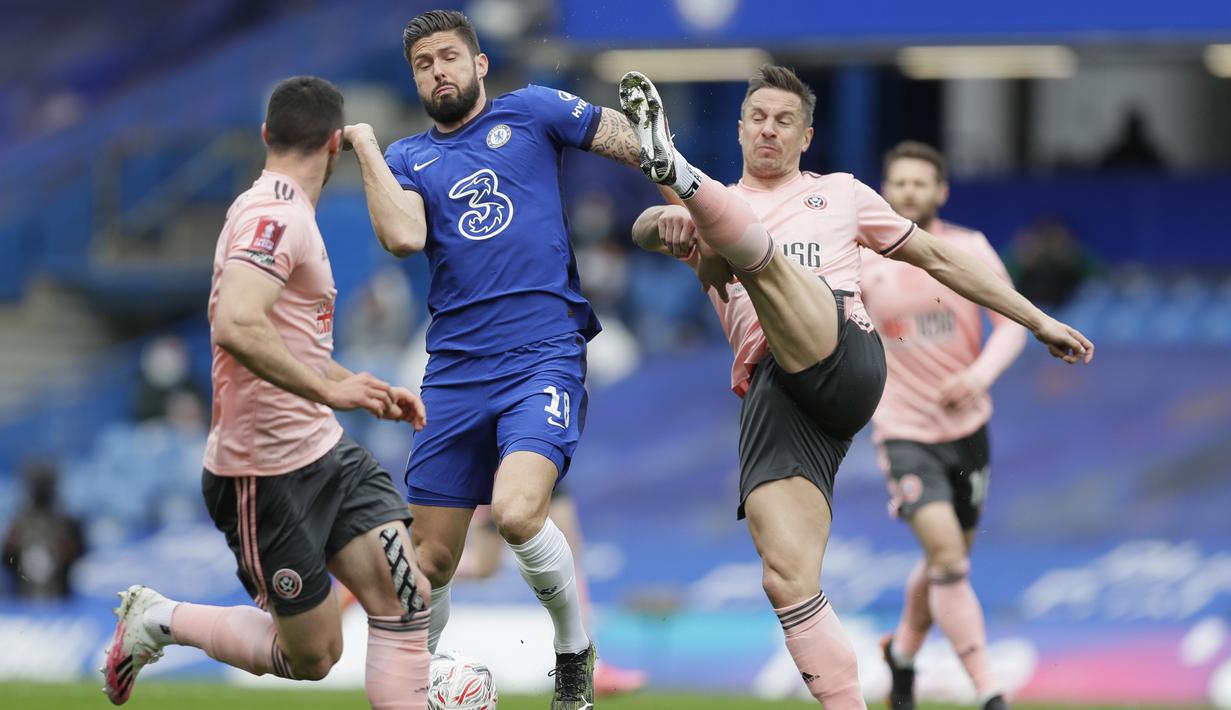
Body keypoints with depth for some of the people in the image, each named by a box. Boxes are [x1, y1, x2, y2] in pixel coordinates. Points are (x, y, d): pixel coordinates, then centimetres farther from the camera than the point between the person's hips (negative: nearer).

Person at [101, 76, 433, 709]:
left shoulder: (289, 215, 15)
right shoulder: (275, 215, -18)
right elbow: (236, 328, -34)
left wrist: (372, 392, 22)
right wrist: (329, 390, -30)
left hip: (323, 449, 9)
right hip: (267, 470, -9)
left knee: (405, 596, -7)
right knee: (311, 657, 0)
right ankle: (158, 621, 18)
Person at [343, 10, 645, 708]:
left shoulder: (531, 112, 9)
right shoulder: (408, 159, 14)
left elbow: (635, 143, 9)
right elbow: (404, 236, -6)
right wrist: (365, 147, -3)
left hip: (544, 356, -3)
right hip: (456, 372, 4)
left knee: (517, 512, -27)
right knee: (431, 559, 4)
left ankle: (576, 651, -3)